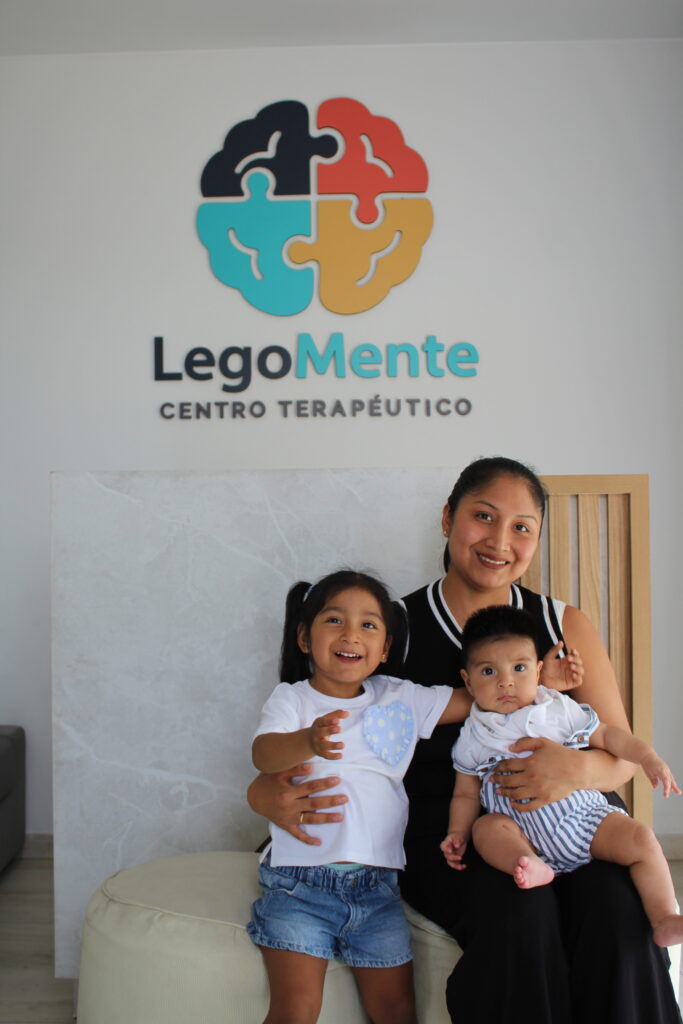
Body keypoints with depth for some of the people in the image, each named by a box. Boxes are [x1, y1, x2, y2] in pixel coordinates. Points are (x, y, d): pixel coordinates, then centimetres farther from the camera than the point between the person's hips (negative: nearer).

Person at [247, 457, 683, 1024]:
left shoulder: (564, 625, 7)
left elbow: (622, 755, 7)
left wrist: (580, 770, -19)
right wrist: (267, 793, -19)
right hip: (444, 837, -2)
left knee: (618, 906, -28)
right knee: (520, 910, -31)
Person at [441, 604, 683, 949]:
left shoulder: (560, 710, 7)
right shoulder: (473, 739, 5)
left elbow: (606, 735, 13)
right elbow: (465, 795, 11)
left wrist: (650, 759, 0)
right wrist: (457, 832, -6)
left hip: (585, 815, 1)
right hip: (527, 836, -1)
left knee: (641, 839, -18)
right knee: (486, 827, -27)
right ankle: (531, 867, -49)